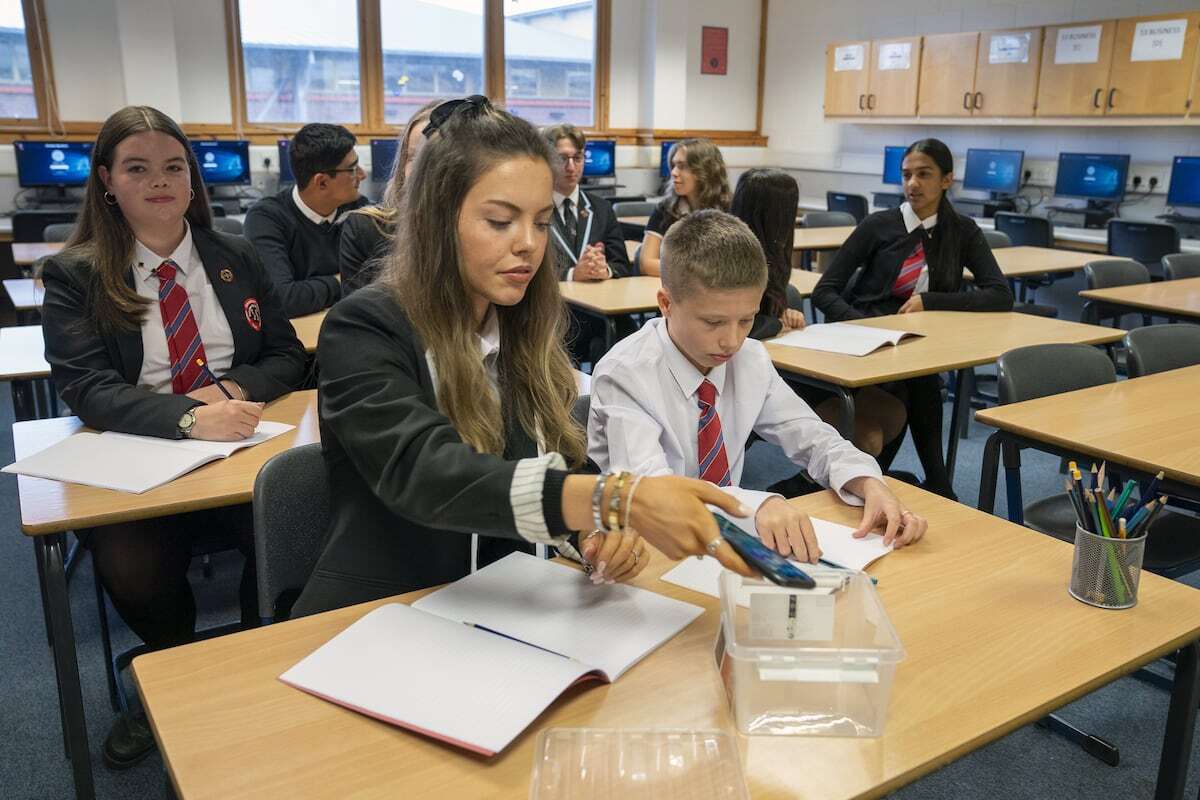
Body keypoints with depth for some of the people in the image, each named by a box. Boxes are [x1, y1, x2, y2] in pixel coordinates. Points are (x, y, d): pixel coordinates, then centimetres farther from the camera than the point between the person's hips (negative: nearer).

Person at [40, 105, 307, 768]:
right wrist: (189, 416, -30)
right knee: (131, 569, -28)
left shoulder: (237, 259, 9)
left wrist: (231, 388, -14)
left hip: (240, 447, 1)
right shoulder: (74, 276, 1)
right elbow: (86, 388, -12)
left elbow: (287, 357, 9)